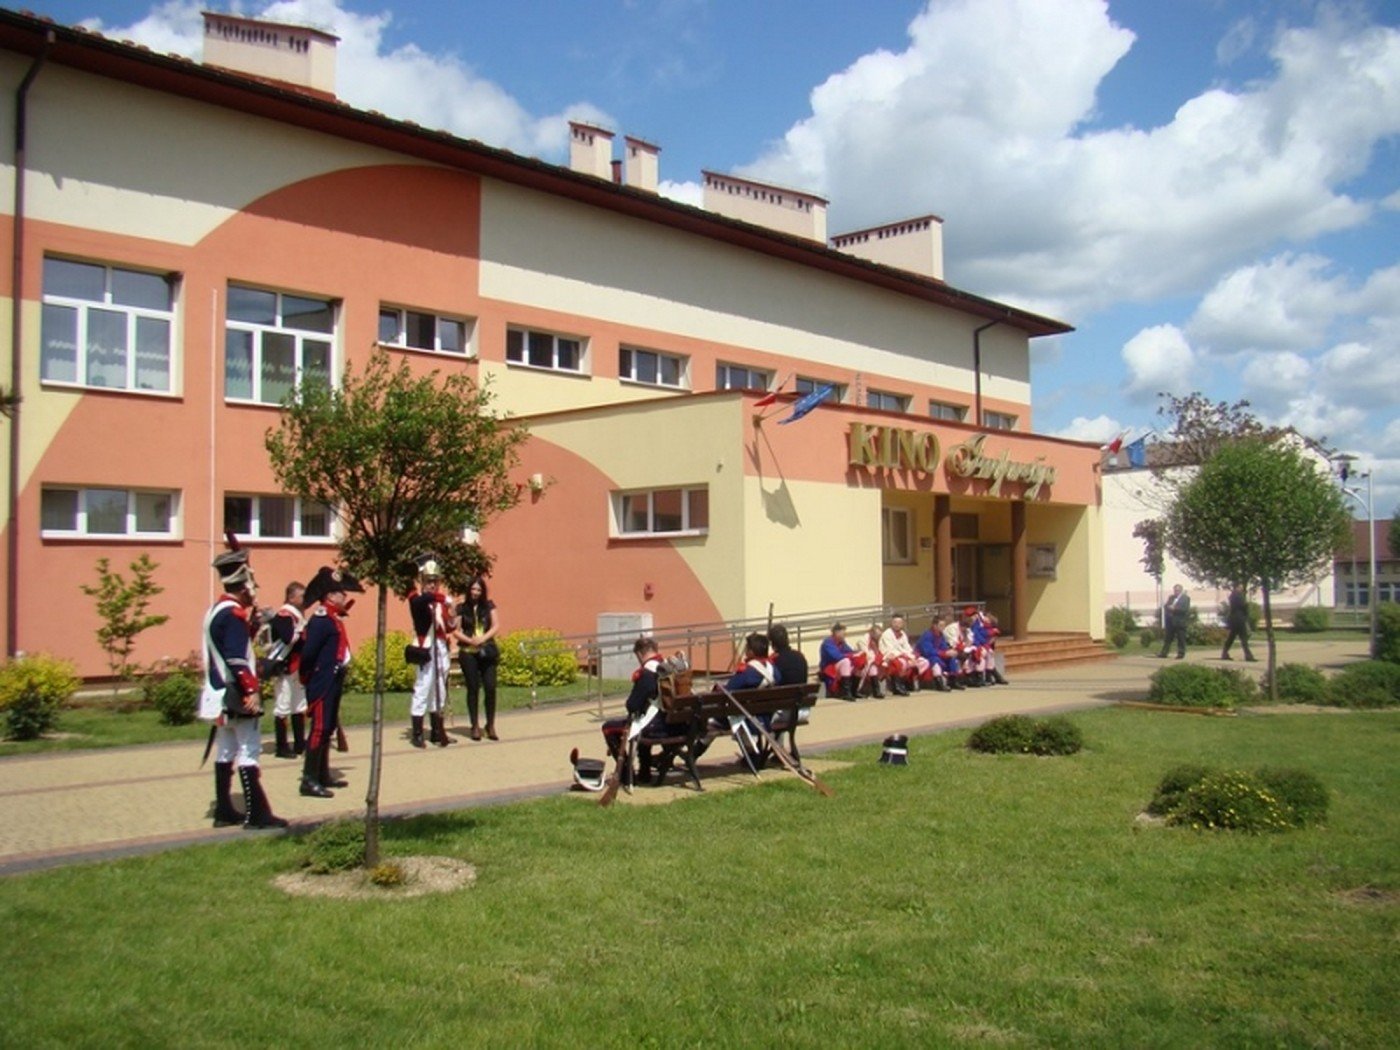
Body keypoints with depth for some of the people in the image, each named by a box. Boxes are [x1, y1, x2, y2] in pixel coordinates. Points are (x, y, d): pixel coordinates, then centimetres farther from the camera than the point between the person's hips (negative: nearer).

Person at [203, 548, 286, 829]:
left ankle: (224, 811, 19)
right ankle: (257, 814, -5)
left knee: (225, 751, 13)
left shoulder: (217, 611, 14)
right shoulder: (234, 614, -17)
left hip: (220, 694, 10)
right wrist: (252, 690, -24)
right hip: (237, 695, -10)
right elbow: (237, 659, -24)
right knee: (248, 751, -7)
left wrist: (252, 625, 8)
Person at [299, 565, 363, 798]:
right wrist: (307, 678, -12)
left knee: (328, 728, 16)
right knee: (319, 728, -8)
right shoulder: (321, 620, -18)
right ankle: (309, 780, -4)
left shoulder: (334, 618, 13)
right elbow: (308, 652, -22)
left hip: (333, 682, 10)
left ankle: (323, 775, 25)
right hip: (322, 684, -10)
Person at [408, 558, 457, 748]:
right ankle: (417, 735, -2)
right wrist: (434, 596, -46)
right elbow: (419, 602, -31)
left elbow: (448, 628, 15)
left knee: (439, 691, 12)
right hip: (426, 648, -7)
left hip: (441, 648, 7)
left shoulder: (441, 599, 16)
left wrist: (452, 621, -6)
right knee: (422, 689, -7)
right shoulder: (417, 597, -4)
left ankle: (437, 731, 21)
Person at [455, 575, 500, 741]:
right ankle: (475, 726, 9)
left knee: (490, 687, -5)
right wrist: (470, 640, -14)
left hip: (487, 651, 1)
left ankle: (491, 725, 5)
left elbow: (496, 626, 4)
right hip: (468, 652, -1)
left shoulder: (489, 606, 10)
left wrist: (482, 638, -10)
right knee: (473, 688, 1)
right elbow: (456, 630, 0)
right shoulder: (462, 608, 5)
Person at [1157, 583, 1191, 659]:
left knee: (1181, 639, -2)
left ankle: (1181, 653, 4)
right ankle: (1164, 653, 9)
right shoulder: (1171, 597, 17)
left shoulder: (1186, 598, -1)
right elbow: (1165, 606, 13)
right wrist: (1168, 607, -10)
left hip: (1180, 622, -5)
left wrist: (1174, 609, -18)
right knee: (1167, 638, 6)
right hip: (1170, 622, 6)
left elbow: (1185, 609, -12)